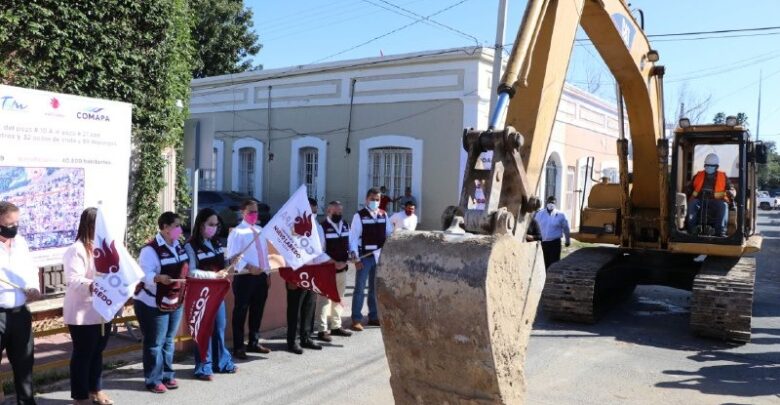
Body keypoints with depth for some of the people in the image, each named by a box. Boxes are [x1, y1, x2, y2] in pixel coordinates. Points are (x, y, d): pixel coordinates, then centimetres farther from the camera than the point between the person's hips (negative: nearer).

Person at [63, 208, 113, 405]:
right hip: (83, 314, -8)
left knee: (97, 352, 18)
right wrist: (92, 286, -40)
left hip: (103, 312, 8)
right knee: (83, 354, 5)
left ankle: (95, 389, 32)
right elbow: (73, 280, -25)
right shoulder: (76, 250, -16)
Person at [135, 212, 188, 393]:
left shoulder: (179, 246, 6)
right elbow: (144, 275, -26)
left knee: (168, 341, 17)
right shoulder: (151, 249, -20)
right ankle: (153, 380, 13)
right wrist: (159, 278, -44)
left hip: (175, 303, 8)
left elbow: (185, 270, 17)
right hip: (153, 305, -8)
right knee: (154, 344, 2)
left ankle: (167, 375, 28)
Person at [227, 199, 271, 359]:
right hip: (244, 277, -7)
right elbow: (233, 256, -16)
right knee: (241, 312, -1)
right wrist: (248, 267, -28)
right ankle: (238, 347, 8)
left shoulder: (260, 231, 15)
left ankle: (254, 342, 27)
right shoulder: (237, 232, -7)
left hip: (261, 276, 7)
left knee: (257, 310, 14)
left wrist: (268, 273, 14)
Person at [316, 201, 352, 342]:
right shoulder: (322, 227, -13)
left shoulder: (345, 225, 9)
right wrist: (333, 263, -17)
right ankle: (322, 330, 1)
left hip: (342, 268, 7)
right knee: (326, 299, -5)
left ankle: (336, 326, 26)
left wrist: (346, 260, 1)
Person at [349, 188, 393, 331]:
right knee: (360, 288, -1)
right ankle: (356, 319, 6)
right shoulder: (359, 216, -7)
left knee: (376, 288, 15)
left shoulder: (383, 215, 7)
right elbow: (353, 237, -9)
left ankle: (374, 317, 27)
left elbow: (389, 233, 12)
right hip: (364, 256, -5)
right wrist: (355, 256, -16)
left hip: (380, 256, 5)